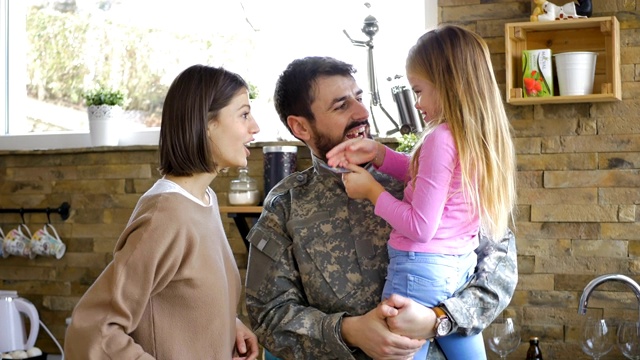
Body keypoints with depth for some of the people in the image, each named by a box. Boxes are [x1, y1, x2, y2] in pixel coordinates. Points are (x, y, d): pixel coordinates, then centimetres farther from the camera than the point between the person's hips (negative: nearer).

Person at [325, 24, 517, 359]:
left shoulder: (441, 139, -21)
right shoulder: (482, 136, 5)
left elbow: (420, 227, -20)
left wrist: (371, 190, -9)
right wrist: (378, 153, 7)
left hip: (422, 271, -9)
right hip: (462, 266, 9)